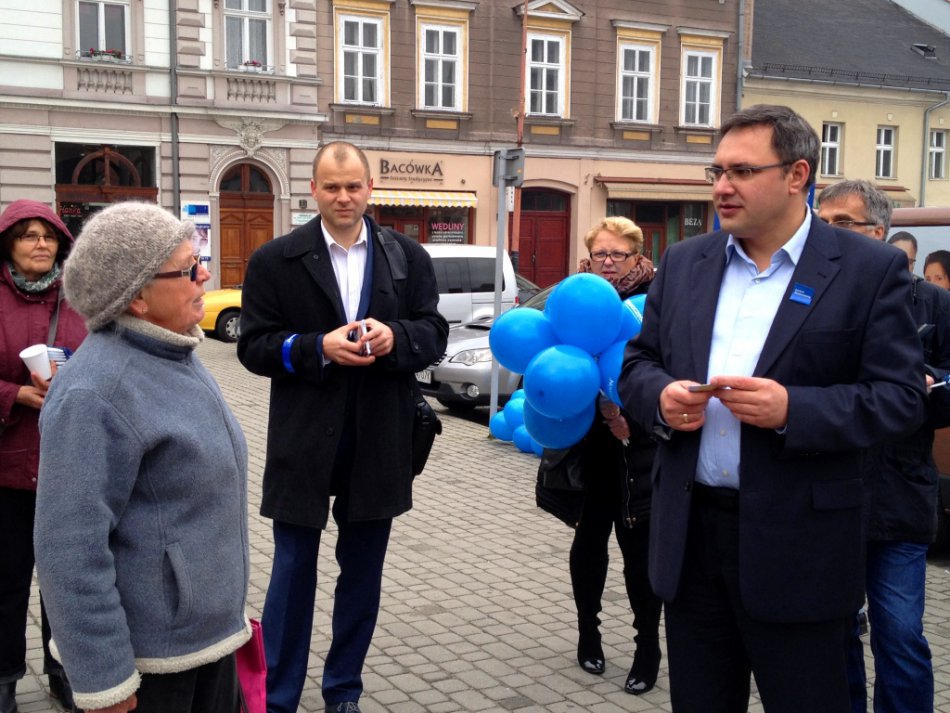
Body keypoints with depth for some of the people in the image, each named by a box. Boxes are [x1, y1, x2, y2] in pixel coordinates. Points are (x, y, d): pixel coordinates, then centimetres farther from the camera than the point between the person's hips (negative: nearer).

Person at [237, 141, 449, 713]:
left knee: (363, 574, 14)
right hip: (304, 444, -2)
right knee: (294, 573, 7)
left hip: (379, 444, 2)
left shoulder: (409, 257, 5)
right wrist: (318, 348, -19)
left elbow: (435, 334, 4)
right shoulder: (276, 260, -1)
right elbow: (254, 346, -4)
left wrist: (394, 338, -17)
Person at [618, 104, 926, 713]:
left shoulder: (871, 269, -5)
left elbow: (900, 398, -9)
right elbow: (638, 364, 13)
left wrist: (793, 409, -24)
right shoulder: (684, 263, 9)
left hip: (797, 546, -4)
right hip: (691, 534, 4)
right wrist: (660, 396, -10)